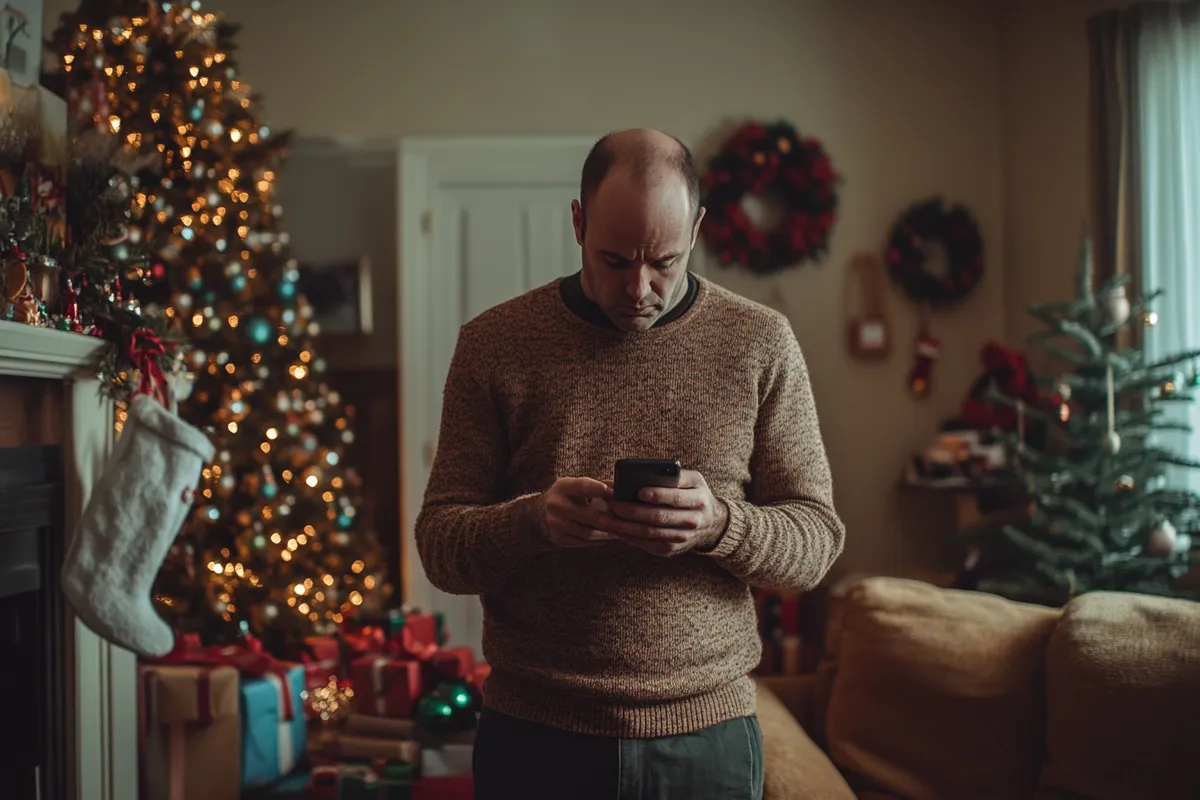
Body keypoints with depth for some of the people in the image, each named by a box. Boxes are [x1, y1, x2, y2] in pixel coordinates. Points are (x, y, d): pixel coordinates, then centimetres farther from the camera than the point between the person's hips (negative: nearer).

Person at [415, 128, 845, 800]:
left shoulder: (760, 342, -1)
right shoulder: (494, 342, -1)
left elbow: (817, 540, 0)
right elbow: (439, 544, -1)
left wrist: (720, 524, -20)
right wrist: (533, 520, -21)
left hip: (708, 735, 0)